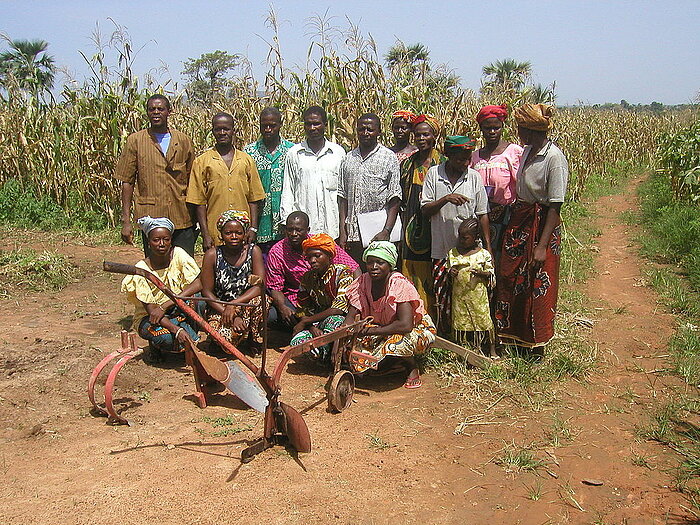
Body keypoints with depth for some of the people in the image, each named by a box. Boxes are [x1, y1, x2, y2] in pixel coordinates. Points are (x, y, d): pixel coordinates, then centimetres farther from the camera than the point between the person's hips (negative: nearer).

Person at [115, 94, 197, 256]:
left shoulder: (183, 141, 8)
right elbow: (127, 182, 3)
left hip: (182, 219, 1)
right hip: (150, 217, -1)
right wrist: (126, 220, -2)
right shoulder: (135, 140, 3)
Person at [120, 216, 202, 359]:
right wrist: (176, 330, -39)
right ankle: (155, 344, 2)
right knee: (167, 337, -35)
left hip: (177, 313, 2)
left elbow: (199, 283, -23)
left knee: (196, 297, -29)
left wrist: (165, 305, -29)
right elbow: (151, 309, -22)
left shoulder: (178, 254, -12)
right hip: (148, 318, -2)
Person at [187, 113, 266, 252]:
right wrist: (205, 235, -4)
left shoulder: (246, 160, 11)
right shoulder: (202, 162, 6)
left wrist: (253, 228, 1)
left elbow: (254, 198, 10)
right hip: (215, 234, -1)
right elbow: (199, 202, 2)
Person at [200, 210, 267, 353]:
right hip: (219, 308, -1)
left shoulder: (253, 251, -8)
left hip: (248, 307, 1)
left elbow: (260, 286, -17)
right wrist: (228, 314, -20)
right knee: (225, 337, -30)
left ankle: (255, 341, -6)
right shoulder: (212, 255, -9)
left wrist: (233, 304, -27)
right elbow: (207, 291, -9)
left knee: (260, 299, -33)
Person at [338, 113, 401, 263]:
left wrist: (386, 231, -14)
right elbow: (342, 196, 12)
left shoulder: (389, 158, 0)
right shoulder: (348, 159, 12)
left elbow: (395, 198, -5)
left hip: (378, 234, -3)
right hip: (353, 234, 4)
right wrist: (342, 232, 5)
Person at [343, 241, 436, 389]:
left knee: (397, 342, -39)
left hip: (417, 328, -6)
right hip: (382, 329, 6)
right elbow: (350, 315, -11)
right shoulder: (363, 281, -10)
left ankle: (413, 369, -4)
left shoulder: (399, 284, -27)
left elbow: (405, 325, -36)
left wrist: (372, 330, -32)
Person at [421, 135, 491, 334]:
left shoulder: (474, 177, 3)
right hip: (442, 249, 0)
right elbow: (425, 209, -1)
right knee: (442, 296, 4)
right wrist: (445, 199, -18)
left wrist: (488, 248, 5)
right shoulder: (433, 174, 1)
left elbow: (482, 214, 7)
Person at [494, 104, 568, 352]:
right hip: (518, 221, 8)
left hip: (541, 225, -8)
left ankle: (537, 346, 22)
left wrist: (543, 246, -22)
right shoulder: (527, 151, 5)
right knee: (509, 279, 13)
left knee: (538, 287, 5)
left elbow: (555, 207, -20)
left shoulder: (554, 158, -19)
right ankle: (512, 335, 30)